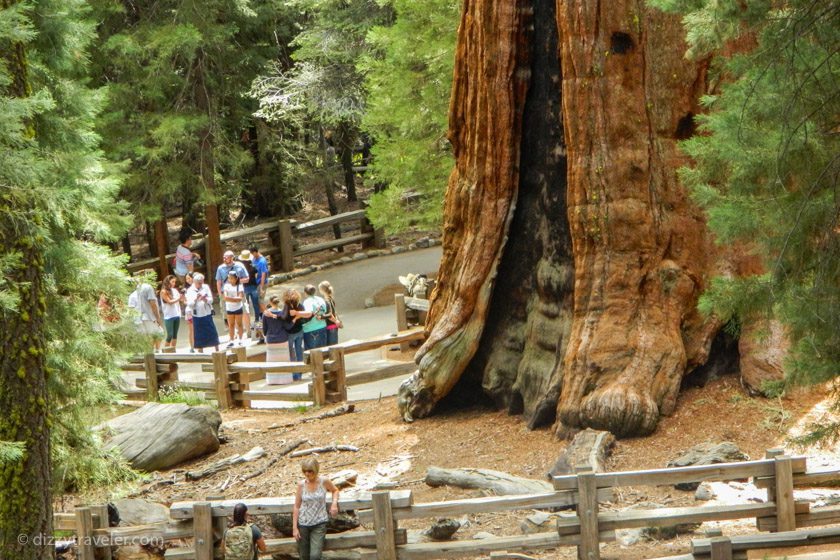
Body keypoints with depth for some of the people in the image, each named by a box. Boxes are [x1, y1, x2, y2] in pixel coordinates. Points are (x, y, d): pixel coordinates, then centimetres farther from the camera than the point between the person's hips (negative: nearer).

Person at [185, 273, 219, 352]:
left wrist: (205, 299, -21)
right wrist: (196, 299, -24)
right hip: (197, 316, -1)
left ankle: (217, 350, 15)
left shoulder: (206, 287, 2)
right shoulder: (190, 290, -1)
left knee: (213, 333, 3)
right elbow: (189, 304, -7)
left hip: (207, 314, 1)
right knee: (199, 335, 5)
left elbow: (211, 300, 0)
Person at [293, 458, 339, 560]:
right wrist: (294, 527, -3)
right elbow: (296, 507, 1)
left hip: (319, 524, -2)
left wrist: (334, 503, -3)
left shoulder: (324, 481, -6)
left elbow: (335, 490, 16)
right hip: (303, 524, 2)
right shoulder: (301, 484, -3)